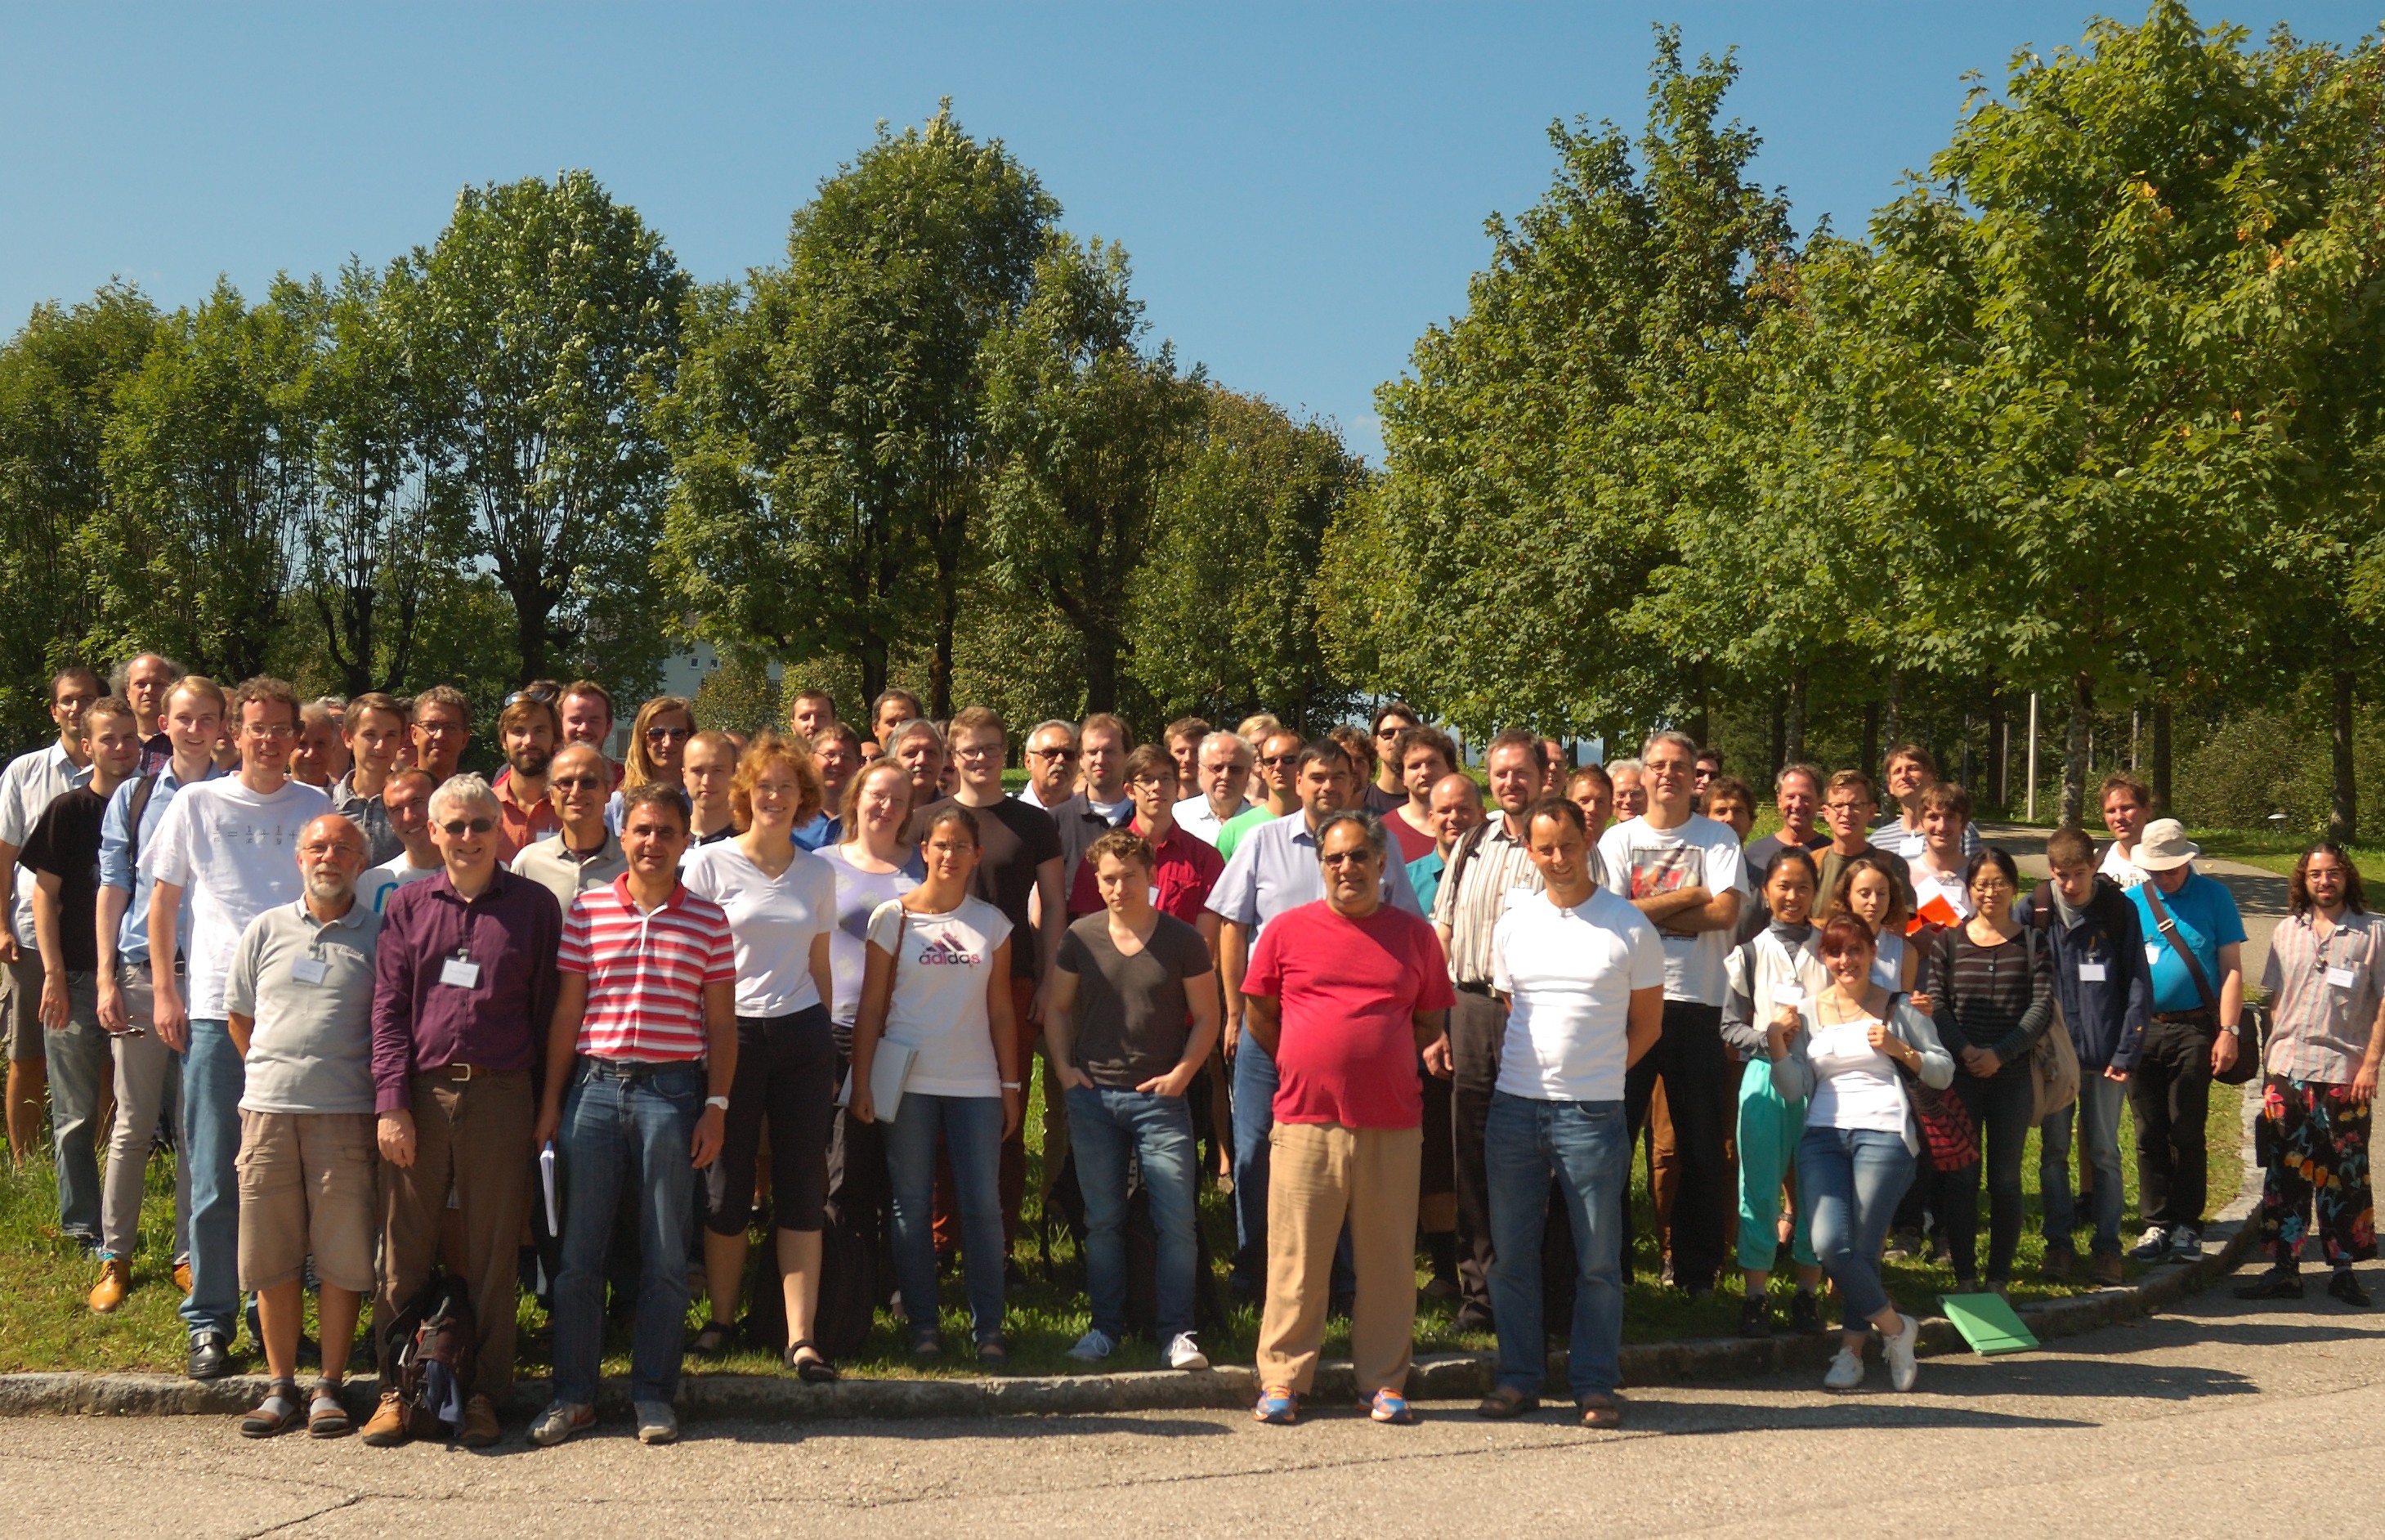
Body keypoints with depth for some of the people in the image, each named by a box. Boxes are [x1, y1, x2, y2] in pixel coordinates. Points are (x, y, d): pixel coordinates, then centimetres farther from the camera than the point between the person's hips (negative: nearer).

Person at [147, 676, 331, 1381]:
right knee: (215, 1179, 1)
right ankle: (210, 1321, 11)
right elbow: (164, 900, 11)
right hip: (217, 1009, -1)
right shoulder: (197, 804, 6)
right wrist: (164, 991, 4)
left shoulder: (318, 809, 7)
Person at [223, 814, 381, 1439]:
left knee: (341, 1256, 0)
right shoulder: (266, 930, 11)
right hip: (268, 1107, 2)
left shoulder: (379, 936, 4)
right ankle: (280, 1385, 17)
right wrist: (276, 1072, 14)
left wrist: (379, 1093, 2)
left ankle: (329, 1387, 11)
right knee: (271, 1253, 6)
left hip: (346, 1113, -2)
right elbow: (238, 1017, 18)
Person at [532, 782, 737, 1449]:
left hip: (671, 1092, -1)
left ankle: (654, 1395, 14)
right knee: (580, 1249, 4)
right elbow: (567, 1012, 8)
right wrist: (550, 1101, 5)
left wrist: (716, 1106, -1)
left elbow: (721, 1022, 5)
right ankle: (573, 1394, 15)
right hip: (594, 1086, 1)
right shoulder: (586, 910, 6)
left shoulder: (708, 919, 4)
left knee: (666, 1255, 4)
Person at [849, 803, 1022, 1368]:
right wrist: (861, 1083, -4)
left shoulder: (992, 922, 7)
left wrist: (1011, 1084, 7)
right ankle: (923, 1324, 14)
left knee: (983, 1204, 0)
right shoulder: (893, 917, 1)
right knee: (912, 1205, 4)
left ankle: (988, 1327, 9)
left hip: (975, 1082, 1)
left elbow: (1000, 1010, 10)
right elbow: (871, 1007, 1)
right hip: (909, 1081, -1)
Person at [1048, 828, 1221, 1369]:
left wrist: (1182, 1072, -7)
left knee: (1177, 1221, -5)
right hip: (1092, 1096, 2)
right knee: (1102, 1220, 9)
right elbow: (1057, 1006, 14)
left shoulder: (1183, 940, -2)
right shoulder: (1081, 937, 3)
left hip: (1159, 1098, -2)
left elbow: (1207, 1015, 5)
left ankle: (1177, 1332, 4)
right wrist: (1063, 1066, 1)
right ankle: (1105, 1325, 21)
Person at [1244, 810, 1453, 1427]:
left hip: (1393, 1125, 1)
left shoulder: (1415, 934, 9)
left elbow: (1431, 1020, 18)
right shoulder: (1286, 930, 5)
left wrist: (1431, 1050, 3)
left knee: (1388, 1259, 7)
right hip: (1306, 1121, -1)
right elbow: (1259, 1016, 12)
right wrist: (1306, 1071, 10)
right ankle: (1282, 1378, 15)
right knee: (1296, 1257, 3)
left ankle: (1385, 1381, 18)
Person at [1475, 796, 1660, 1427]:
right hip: (1513, 1107, 3)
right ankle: (1518, 1376, 20)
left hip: (1592, 1113, -3)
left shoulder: (1630, 927, -1)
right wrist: (1525, 1070, 7)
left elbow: (1647, 1024, 7)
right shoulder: (1512, 925, 8)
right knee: (1511, 1252, 8)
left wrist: (1595, 1072, 1)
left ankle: (1595, 1384, 15)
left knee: (1598, 1258, 4)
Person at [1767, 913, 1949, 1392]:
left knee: (1860, 1249, -8)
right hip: (1823, 1137, 3)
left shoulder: (1898, 1009, 10)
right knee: (1828, 1245, -12)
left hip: (1884, 1134, -2)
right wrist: (1775, 1042, -7)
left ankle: (1851, 1349, 13)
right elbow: (1793, 1089, 9)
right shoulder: (1808, 1014, 16)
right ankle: (1895, 1328, 9)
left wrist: (1898, 1049, -7)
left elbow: (1944, 1073, 9)